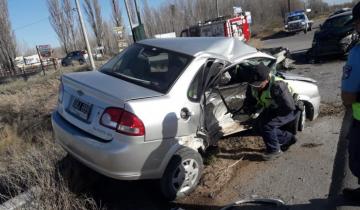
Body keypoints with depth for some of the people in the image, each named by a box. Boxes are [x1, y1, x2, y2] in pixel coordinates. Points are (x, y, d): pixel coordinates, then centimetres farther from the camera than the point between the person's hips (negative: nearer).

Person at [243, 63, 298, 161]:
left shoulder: (277, 86, -37)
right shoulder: (253, 85, -15)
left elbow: (289, 107, -33)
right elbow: (248, 101, -1)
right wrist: (253, 111, -21)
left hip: (289, 111, -8)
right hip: (272, 109, 8)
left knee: (267, 125, -24)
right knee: (259, 126, 2)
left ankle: (274, 150, 2)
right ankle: (288, 138, 21)